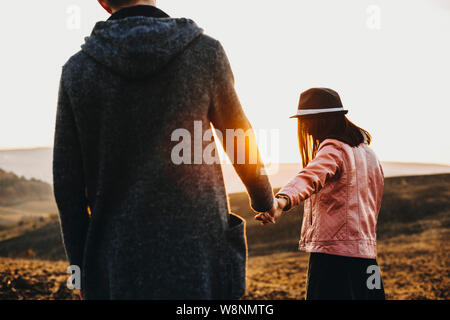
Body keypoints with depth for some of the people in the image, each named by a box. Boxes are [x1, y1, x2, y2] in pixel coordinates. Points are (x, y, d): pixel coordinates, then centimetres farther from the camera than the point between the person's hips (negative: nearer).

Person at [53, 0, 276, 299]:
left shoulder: (76, 70, 1)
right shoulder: (205, 52, -5)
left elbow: (68, 185, 2)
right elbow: (239, 139, 9)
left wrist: (81, 266, 13)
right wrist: (264, 198, 28)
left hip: (115, 267, 3)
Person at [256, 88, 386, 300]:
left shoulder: (334, 149, -9)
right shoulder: (368, 153, 18)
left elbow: (311, 177, -31)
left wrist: (283, 201, -48)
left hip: (333, 253, -9)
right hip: (365, 254, 9)